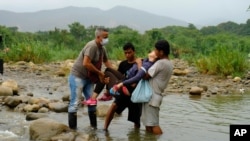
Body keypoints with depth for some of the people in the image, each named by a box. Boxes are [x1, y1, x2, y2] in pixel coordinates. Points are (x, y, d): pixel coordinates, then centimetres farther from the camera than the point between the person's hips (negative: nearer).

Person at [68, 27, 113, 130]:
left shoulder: (102, 48, 7)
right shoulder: (92, 46, -22)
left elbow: (106, 61, 22)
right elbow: (86, 63, -30)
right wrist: (99, 72, -20)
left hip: (88, 78, 9)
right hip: (77, 76, -9)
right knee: (75, 102, -7)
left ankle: (94, 126, 18)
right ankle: (72, 128, -4)